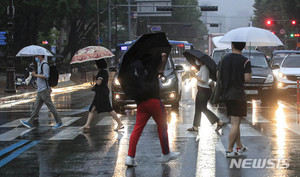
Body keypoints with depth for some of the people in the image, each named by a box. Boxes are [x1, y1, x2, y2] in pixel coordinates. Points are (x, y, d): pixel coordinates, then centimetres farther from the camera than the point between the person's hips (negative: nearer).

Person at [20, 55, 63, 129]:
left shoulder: (45, 64, -13)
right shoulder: (40, 64, 18)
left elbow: (46, 76, -22)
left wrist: (36, 75, -14)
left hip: (44, 90, -10)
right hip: (40, 90, 10)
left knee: (51, 107, -6)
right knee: (36, 107, 9)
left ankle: (59, 123, -2)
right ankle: (30, 123, 11)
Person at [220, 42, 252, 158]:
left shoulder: (225, 59, 6)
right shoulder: (245, 61, -10)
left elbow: (219, 75, 10)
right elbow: (247, 79, -16)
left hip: (226, 95, 6)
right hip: (238, 95, -6)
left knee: (235, 122, 17)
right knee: (235, 123, -4)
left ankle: (239, 146, 27)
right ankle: (229, 150, -7)